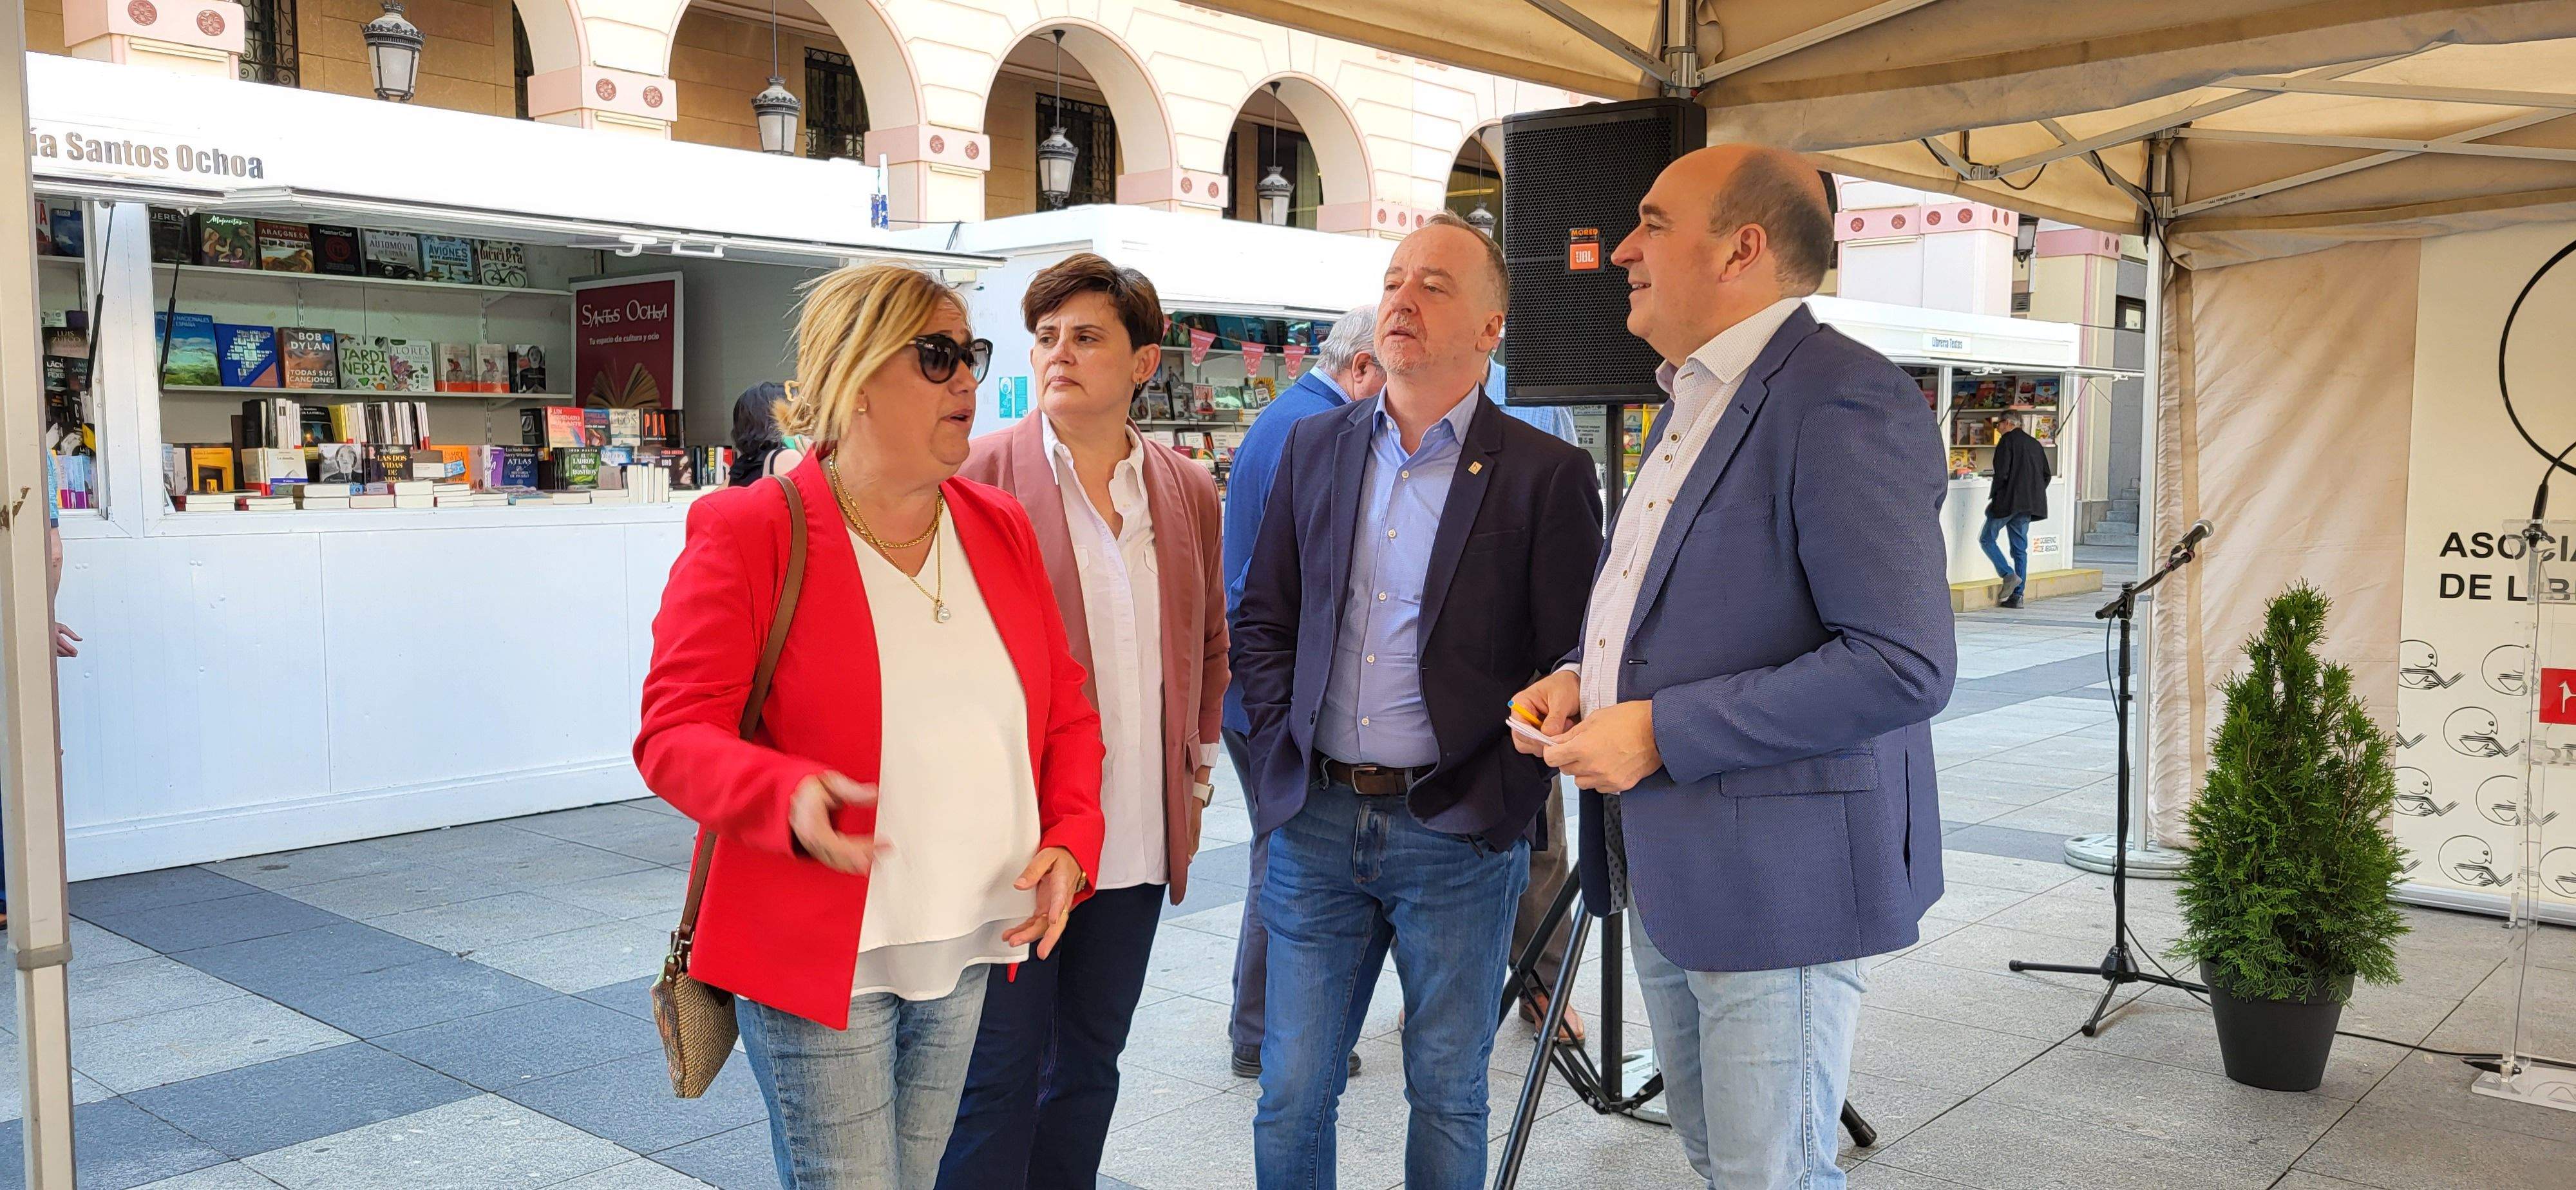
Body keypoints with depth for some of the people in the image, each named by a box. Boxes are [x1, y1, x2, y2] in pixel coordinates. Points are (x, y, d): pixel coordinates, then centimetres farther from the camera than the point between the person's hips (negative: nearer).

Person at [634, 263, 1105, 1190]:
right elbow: (674, 732, -11)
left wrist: (1070, 840, -4)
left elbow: (1065, 711, 13)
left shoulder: (1001, 528, 8)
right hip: (818, 962, -5)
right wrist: (790, 799, -31)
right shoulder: (749, 532, -9)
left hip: (967, 955, 5)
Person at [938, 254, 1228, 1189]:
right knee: (1000, 1075, 2)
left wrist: (1199, 758, 16)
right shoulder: (981, 475, -7)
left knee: (1091, 1059, 17)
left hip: (1140, 837, 5)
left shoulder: (1189, 490, 7)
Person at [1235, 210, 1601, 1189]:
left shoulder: (1548, 475, -5)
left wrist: (1499, 789, -11)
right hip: (1315, 823, 3)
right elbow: (1261, 621, 13)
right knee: (1292, 1092, 10)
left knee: (1447, 1098, 11)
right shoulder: (1315, 448, 9)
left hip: (1456, 835, -3)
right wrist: (1283, 743, 3)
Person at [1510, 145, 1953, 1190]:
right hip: (1665, 871, 9)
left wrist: (1659, 734, -23)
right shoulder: (1689, 403, 14)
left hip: (1775, 881, -9)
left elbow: (1903, 665, -25)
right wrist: (1586, 676, 5)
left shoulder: (1845, 401, -18)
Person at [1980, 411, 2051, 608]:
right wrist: (2033, 495, 19)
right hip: (2028, 506, 7)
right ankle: (2018, 595, 5)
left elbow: (2002, 472, -15)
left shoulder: (2007, 440, -6)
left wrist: (1994, 498, -5)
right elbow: (2046, 475, 17)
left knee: (1986, 539, 4)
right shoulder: (2035, 444, 17)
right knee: (2020, 548, 8)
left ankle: (2009, 575, -12)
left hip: (2008, 501, -7)